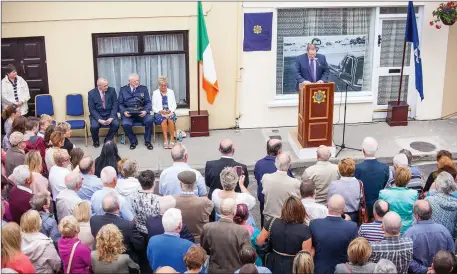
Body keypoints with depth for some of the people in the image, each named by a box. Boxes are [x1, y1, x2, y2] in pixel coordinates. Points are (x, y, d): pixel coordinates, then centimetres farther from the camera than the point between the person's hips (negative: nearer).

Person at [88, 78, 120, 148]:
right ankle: (96, 141, 4)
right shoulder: (91, 93, -8)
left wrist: (111, 117, -19)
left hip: (109, 114, 1)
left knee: (116, 124, -27)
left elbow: (115, 105, -4)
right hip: (97, 115, -1)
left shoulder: (112, 90, -6)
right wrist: (99, 120, -23)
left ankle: (108, 140, 0)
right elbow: (92, 109, -9)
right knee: (94, 126, -29)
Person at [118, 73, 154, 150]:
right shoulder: (123, 89, 10)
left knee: (149, 120, -29)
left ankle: (147, 141, -7)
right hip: (128, 112, -1)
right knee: (125, 124, -31)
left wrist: (145, 111, -13)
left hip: (141, 112, 1)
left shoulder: (143, 88, 12)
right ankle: (133, 141, -5)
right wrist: (124, 112, -12)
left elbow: (148, 102, 8)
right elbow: (120, 103, 8)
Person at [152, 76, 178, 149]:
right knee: (164, 119, -36)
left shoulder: (171, 92, 14)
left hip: (170, 112, 1)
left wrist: (170, 110, -9)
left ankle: (172, 139, -31)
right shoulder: (155, 93, 9)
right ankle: (165, 139, -33)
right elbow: (154, 107, 5)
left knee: (170, 119, -35)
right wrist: (160, 111, -13)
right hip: (159, 113, -1)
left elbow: (174, 105, 12)